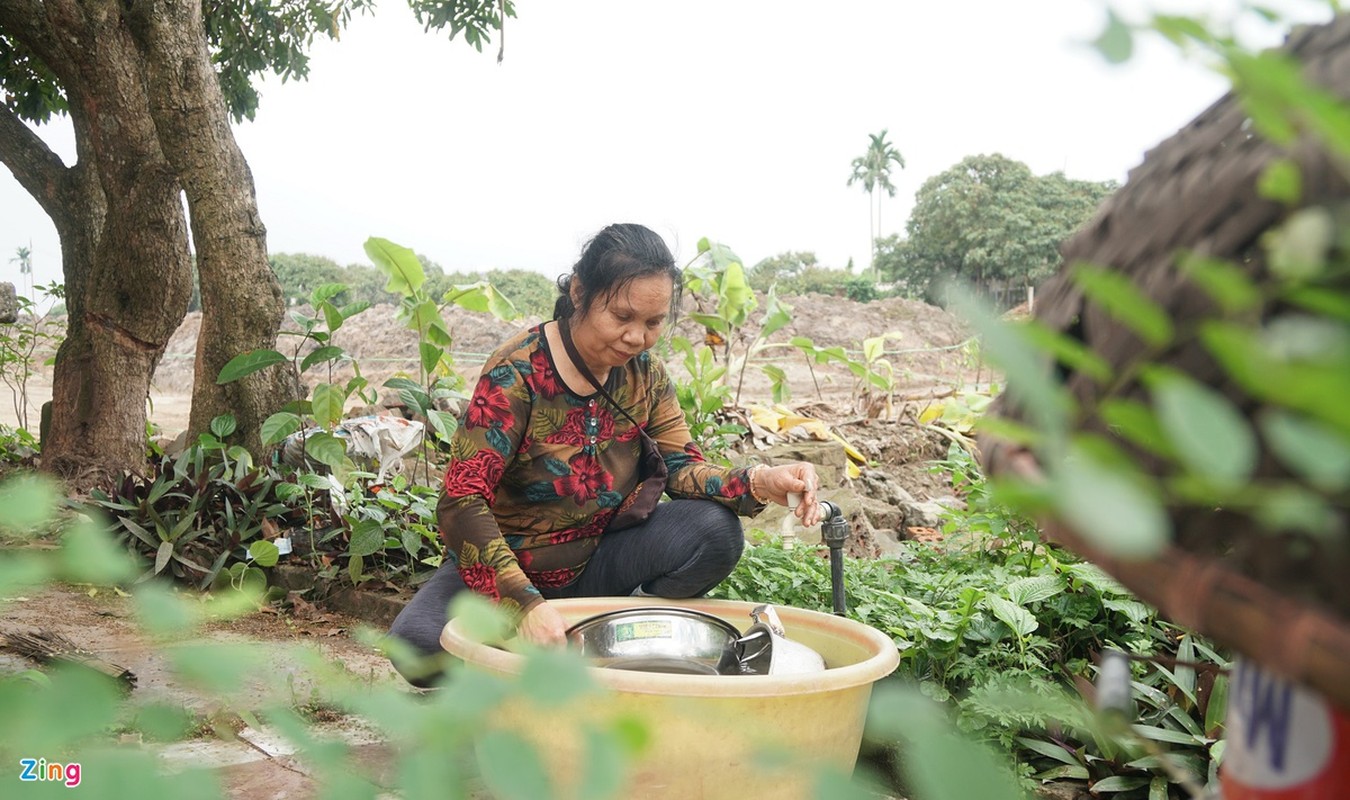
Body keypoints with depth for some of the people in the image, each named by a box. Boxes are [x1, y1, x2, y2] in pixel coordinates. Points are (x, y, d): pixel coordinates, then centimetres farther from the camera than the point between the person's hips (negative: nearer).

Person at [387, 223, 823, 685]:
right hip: (505, 570, -3)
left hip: (592, 567, 4)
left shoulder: (645, 374, -3)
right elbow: (462, 503, -27)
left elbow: (682, 468, -7)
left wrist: (759, 482, -29)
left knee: (714, 531, -20)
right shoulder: (517, 373, -21)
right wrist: (526, 603, -40)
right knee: (420, 644, -33)